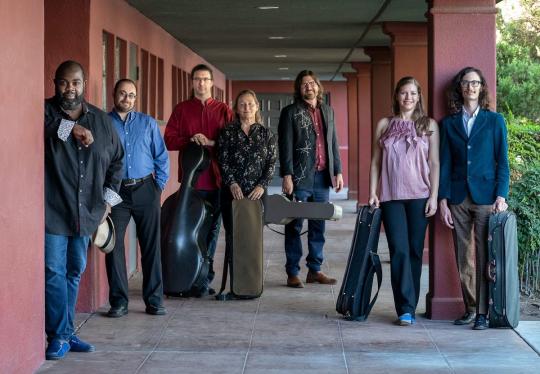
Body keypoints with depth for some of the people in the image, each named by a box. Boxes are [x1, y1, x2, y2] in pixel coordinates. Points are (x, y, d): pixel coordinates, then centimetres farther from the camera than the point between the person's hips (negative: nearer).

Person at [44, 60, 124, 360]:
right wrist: (71, 127, -28)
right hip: (52, 210, -5)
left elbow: (116, 160, 18)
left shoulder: (101, 120, 10)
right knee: (54, 272, -6)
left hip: (85, 212, 5)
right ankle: (60, 335, 2)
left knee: (75, 272, 11)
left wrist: (108, 198, 9)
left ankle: (64, 332, 20)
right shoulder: (44, 111, -2)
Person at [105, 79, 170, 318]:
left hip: (145, 190, 1)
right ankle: (119, 301, 6)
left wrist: (159, 186, 4)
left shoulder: (148, 123, 10)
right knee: (114, 246, -3)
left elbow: (161, 156, 12)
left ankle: (154, 300, 10)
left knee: (151, 247, 2)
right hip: (116, 191, -1)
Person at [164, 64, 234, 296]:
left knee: (212, 227, 2)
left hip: (216, 178, 1)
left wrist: (211, 142, -13)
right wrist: (190, 141, -12)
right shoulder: (181, 110, 10)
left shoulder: (223, 110, 10)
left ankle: (204, 276, 10)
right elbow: (168, 140, 2)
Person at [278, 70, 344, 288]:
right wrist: (287, 175, -12)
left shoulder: (328, 111, 15)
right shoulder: (290, 112, 0)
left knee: (318, 226, 8)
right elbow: (285, 145, -5)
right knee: (295, 226, -1)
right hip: (300, 177, -5)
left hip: (322, 176, 5)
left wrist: (338, 171, 11)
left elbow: (334, 143, 17)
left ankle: (315, 270, 14)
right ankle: (293, 273, 3)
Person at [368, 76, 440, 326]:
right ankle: (405, 309, -7)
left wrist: (434, 196, -4)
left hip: (419, 196, 0)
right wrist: (372, 193, 2)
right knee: (399, 250, -8)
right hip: (391, 196, 0)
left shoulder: (428, 125, 5)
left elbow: (434, 163, 3)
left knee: (415, 250, 4)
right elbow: (375, 162, 10)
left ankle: (409, 307, 13)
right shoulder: (384, 125, 8)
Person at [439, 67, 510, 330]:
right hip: (458, 197, 2)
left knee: (484, 256, -4)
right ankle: (470, 308, 14)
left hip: (485, 197, -2)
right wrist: (443, 200, 1)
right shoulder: (449, 123, 10)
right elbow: (445, 164, 8)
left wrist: (501, 196, -7)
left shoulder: (494, 121, 6)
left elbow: (502, 162, 3)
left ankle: (483, 312, 1)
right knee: (463, 257, 5)